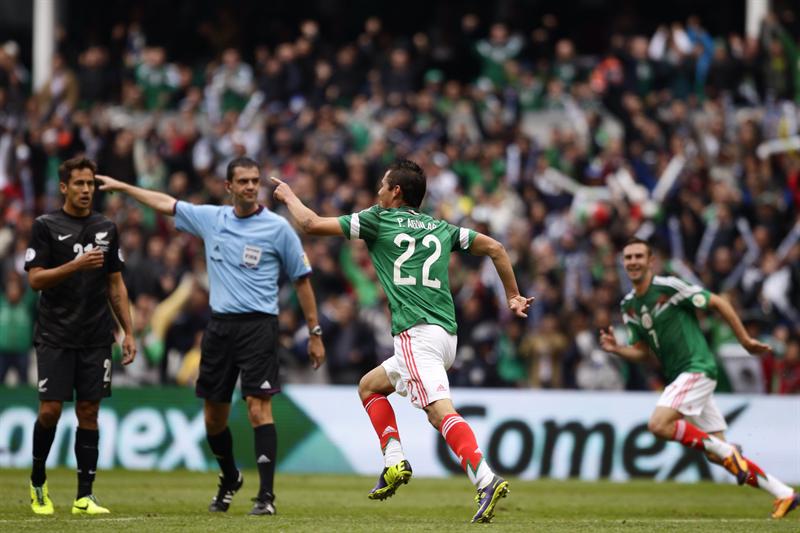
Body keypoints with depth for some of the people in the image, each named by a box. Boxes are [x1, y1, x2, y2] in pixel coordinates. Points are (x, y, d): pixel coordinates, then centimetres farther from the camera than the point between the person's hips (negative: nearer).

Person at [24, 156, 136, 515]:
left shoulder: (106, 229, 10)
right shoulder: (46, 227, -1)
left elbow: (116, 284, 14)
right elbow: (35, 279, -8)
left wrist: (129, 332, 8)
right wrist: (76, 264, -21)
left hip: (96, 337, 3)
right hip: (55, 335, -3)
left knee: (88, 412, 1)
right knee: (51, 411, -7)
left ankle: (84, 496, 4)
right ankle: (37, 483, 15)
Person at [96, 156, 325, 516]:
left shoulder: (278, 228, -3)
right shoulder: (210, 219, 8)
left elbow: (302, 280, 2)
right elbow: (166, 203, 22)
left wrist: (315, 333, 2)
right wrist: (121, 187, 26)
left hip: (258, 324, -5)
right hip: (219, 325, 5)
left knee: (259, 408, -16)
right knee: (214, 416, 10)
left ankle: (266, 495, -15)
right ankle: (229, 479, 34)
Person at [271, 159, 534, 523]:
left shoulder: (379, 220, 6)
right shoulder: (441, 229, 21)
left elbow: (312, 224, 9)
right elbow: (495, 248, 22)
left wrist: (288, 196, 28)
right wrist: (513, 296, 30)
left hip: (416, 333, -7)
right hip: (447, 334, 7)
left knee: (440, 410, -20)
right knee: (370, 385, 21)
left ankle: (486, 480, -37)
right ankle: (394, 463, 5)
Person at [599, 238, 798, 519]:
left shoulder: (670, 286, -11)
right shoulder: (628, 305, 11)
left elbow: (718, 303, -6)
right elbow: (641, 351, 16)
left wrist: (745, 340, -4)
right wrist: (616, 349, -4)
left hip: (697, 368, -8)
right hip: (677, 377, 8)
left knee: (659, 424, -24)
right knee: (717, 456, 5)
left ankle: (727, 451, -13)